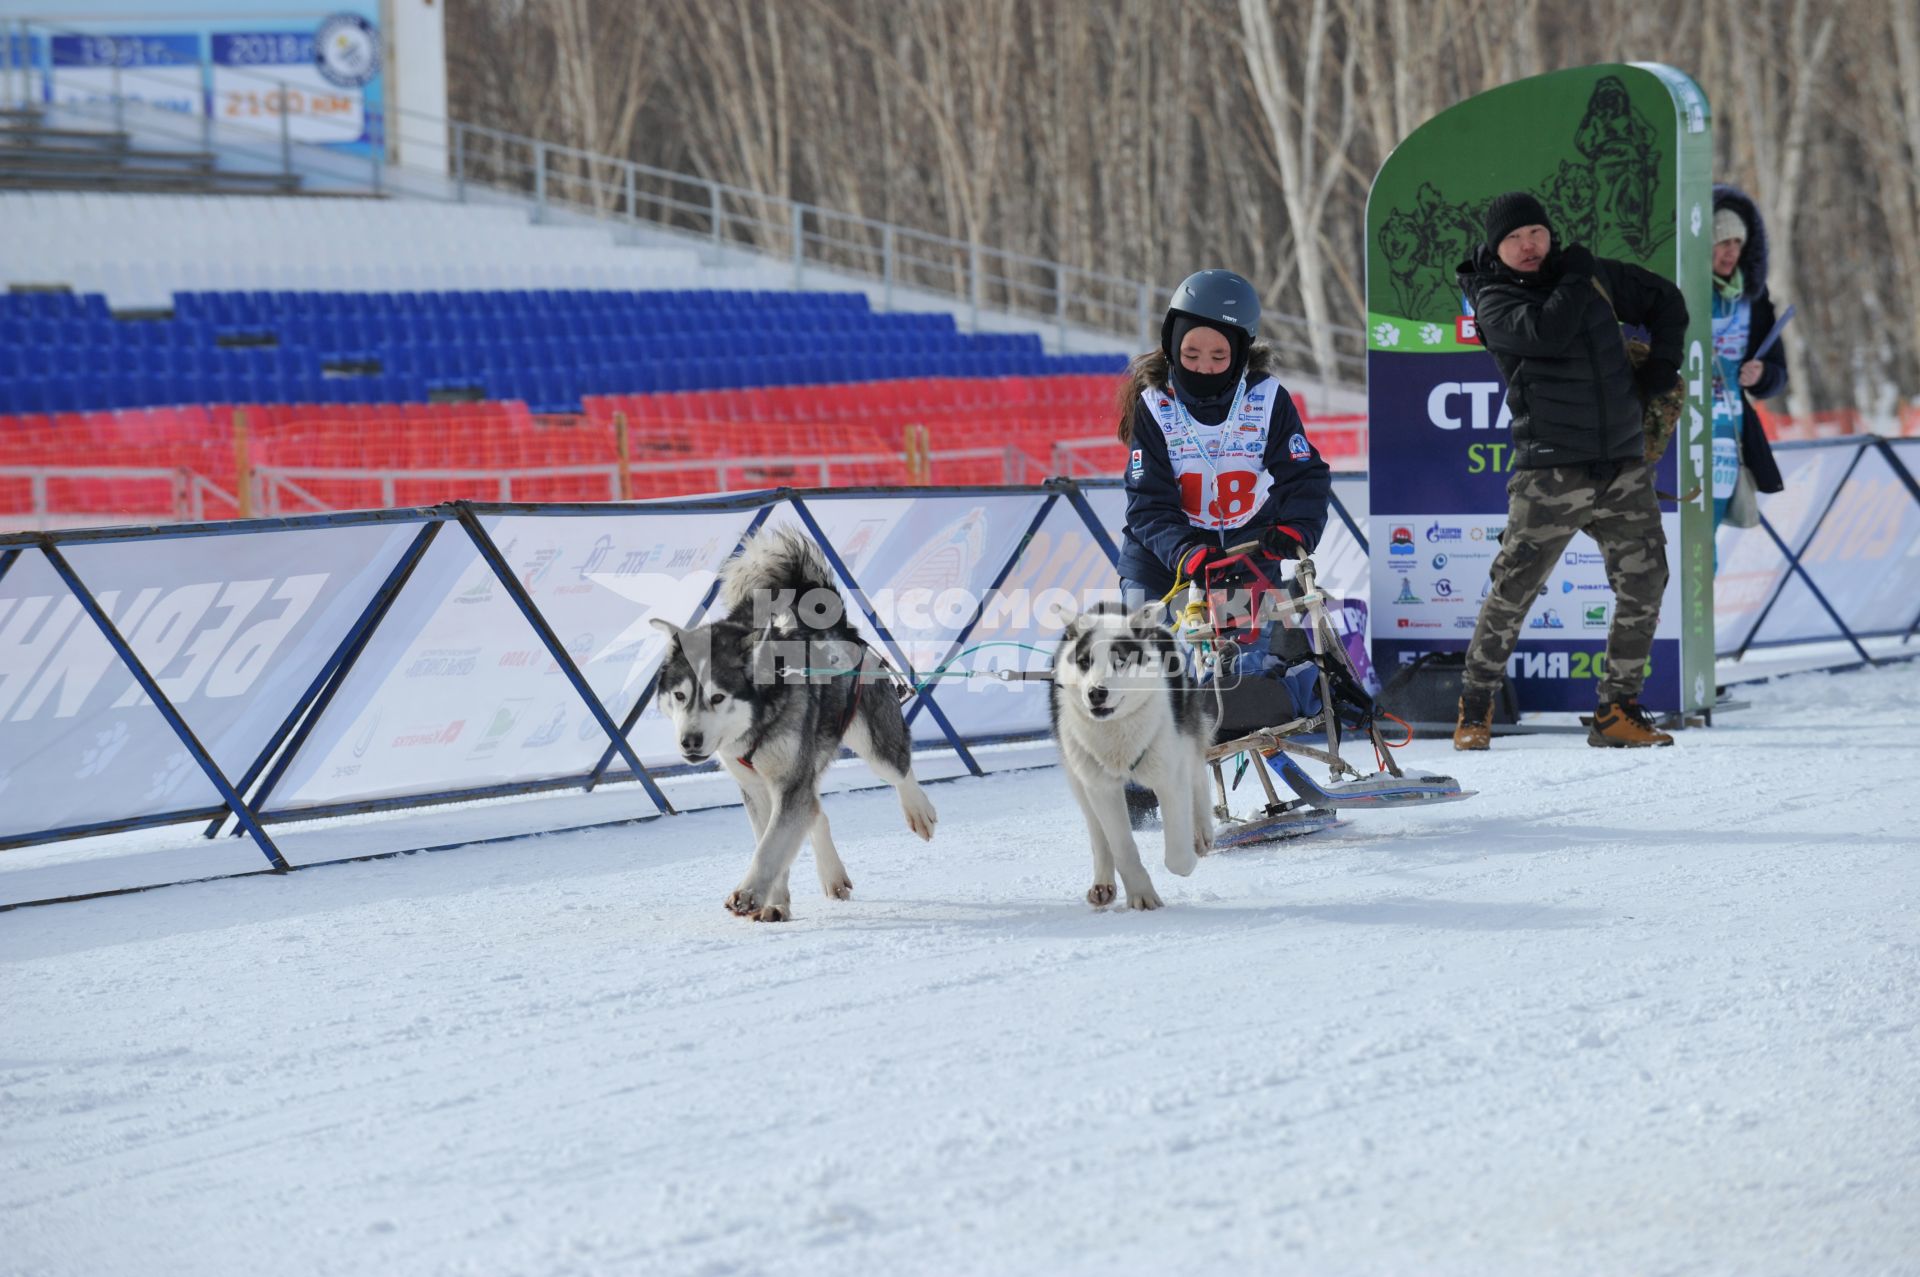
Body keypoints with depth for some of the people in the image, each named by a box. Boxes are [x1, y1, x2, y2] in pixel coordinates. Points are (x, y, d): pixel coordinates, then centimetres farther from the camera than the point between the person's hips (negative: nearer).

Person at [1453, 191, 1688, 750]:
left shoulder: (1594, 274, 11)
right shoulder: (1494, 302, -3)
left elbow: (1665, 301, 25)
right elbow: (1547, 332, -22)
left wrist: (1661, 364, 12)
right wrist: (1577, 279, -8)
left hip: (1624, 467, 5)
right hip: (1551, 470, -5)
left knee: (1643, 589, 0)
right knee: (1512, 592, -7)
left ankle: (1617, 713, 9)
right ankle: (1475, 710, 6)